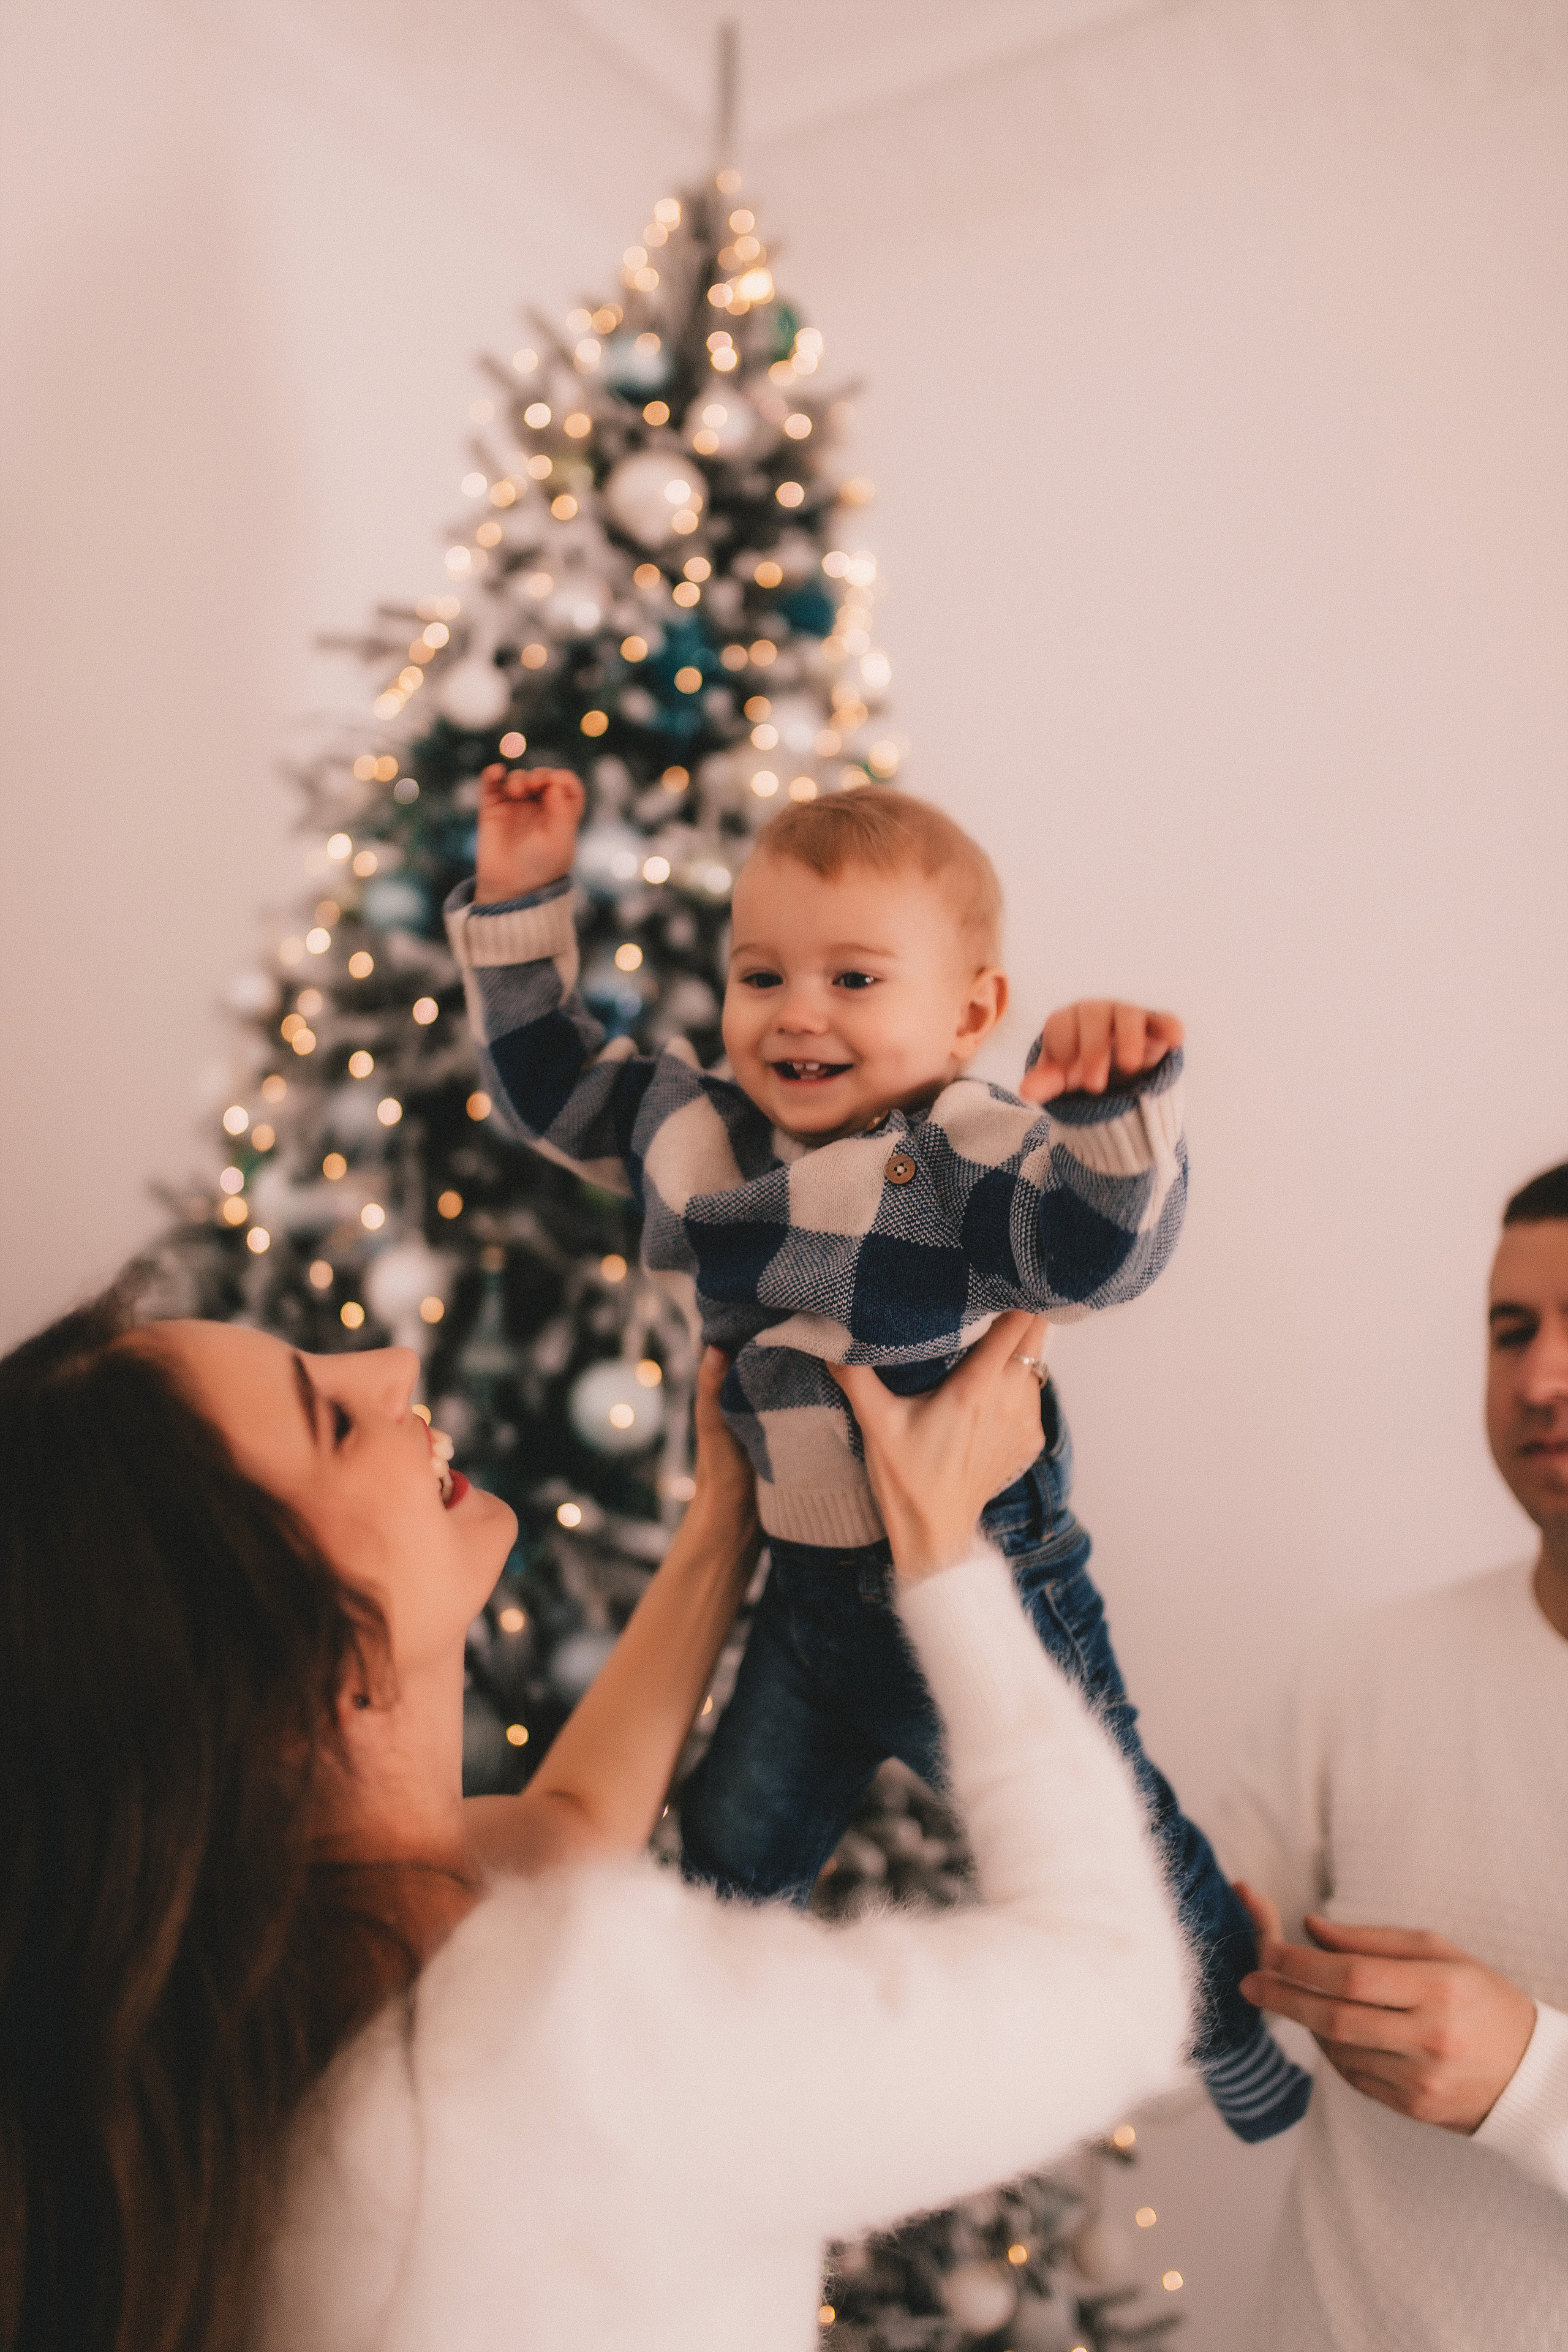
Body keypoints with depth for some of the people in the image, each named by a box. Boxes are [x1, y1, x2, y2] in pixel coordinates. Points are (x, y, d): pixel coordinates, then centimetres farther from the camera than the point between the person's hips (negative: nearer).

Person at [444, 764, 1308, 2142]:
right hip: (809, 1600, 7)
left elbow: (1101, 1249, -40)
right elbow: (550, 1080, 10)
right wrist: (519, 901, 4)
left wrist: (1118, 1101, -57)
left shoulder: (966, 1155, -24)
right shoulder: (698, 1128, -3)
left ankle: (1248, 2051, 40)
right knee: (733, 1855, 27)